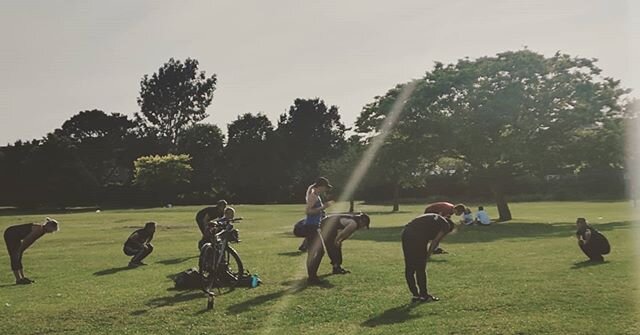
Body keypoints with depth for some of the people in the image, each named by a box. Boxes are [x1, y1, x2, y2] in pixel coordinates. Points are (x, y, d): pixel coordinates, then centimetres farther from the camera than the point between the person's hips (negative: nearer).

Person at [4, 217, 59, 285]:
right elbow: (26, 240, -25)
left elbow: (30, 240, 10)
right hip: (10, 235, -9)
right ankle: (18, 280, -6)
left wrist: (21, 250, 9)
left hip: (15, 236, 9)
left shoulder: (43, 230, 1)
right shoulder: (39, 229, -27)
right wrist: (19, 251, -19)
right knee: (15, 258, -7)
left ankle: (23, 278, 14)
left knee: (19, 258, 10)